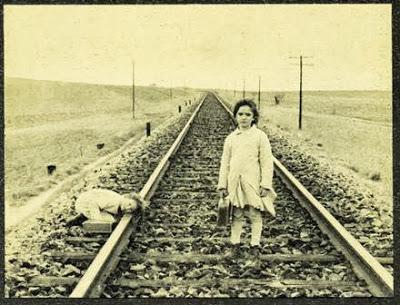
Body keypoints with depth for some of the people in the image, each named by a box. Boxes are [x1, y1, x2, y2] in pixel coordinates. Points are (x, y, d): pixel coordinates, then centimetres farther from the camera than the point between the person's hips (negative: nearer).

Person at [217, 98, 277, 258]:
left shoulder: (260, 136, -3)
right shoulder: (230, 138, 7)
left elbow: (267, 162, -3)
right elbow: (225, 162, 10)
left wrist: (265, 184, -8)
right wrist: (222, 185, 6)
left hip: (253, 182, -2)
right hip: (235, 183, 3)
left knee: (255, 214, 6)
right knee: (236, 215, 9)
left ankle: (255, 244, 19)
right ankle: (235, 243, 21)